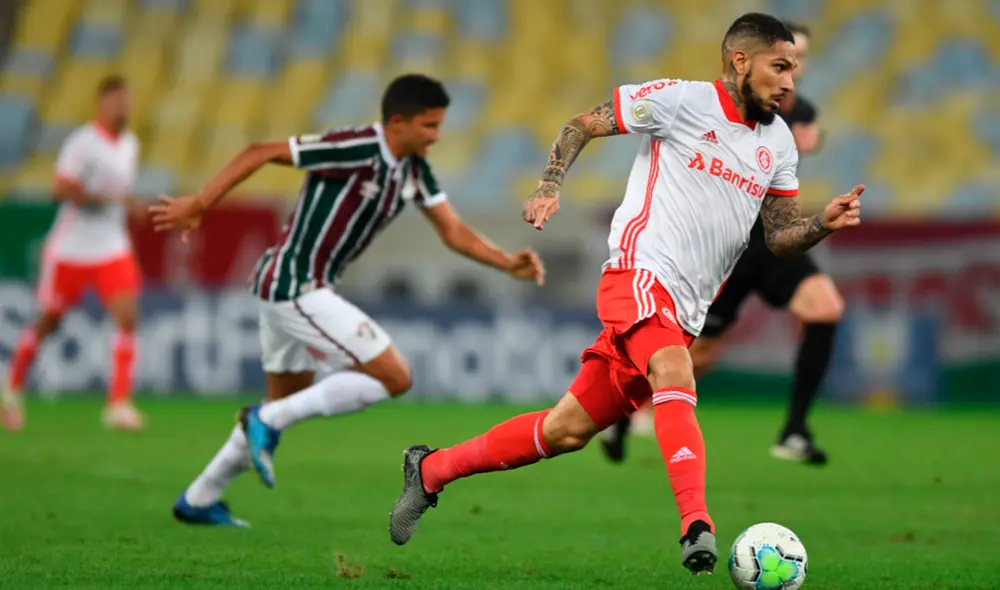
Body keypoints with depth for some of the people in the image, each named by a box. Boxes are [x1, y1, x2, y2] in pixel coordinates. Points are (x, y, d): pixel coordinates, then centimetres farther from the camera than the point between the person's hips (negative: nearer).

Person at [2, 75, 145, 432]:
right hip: (71, 249, -5)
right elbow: (62, 189, -24)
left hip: (113, 248, 5)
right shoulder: (82, 142, -15)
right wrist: (106, 200, -28)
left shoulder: (131, 144, 8)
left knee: (127, 318, -14)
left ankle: (119, 405, -17)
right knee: (49, 322, 9)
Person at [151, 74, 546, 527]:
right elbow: (262, 152, -20)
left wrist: (509, 264, -8)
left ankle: (198, 501, 32)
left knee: (285, 409, 23)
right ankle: (268, 421, -5)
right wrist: (199, 205, -21)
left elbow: (454, 232, 7)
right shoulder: (355, 149, -22)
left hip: (285, 290, 10)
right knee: (394, 377, -11)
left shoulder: (413, 170, 5)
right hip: (295, 288, -10)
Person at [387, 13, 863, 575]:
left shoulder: (779, 141, 13)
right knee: (675, 378, -34)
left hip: (684, 312, 6)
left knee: (567, 430, 8)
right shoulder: (681, 100, -4)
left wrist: (824, 223, -5)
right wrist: (550, 187, -11)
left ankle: (432, 470, 23)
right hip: (641, 272, -6)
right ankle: (698, 527, -46)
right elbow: (582, 125, 3)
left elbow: (781, 238, 15)